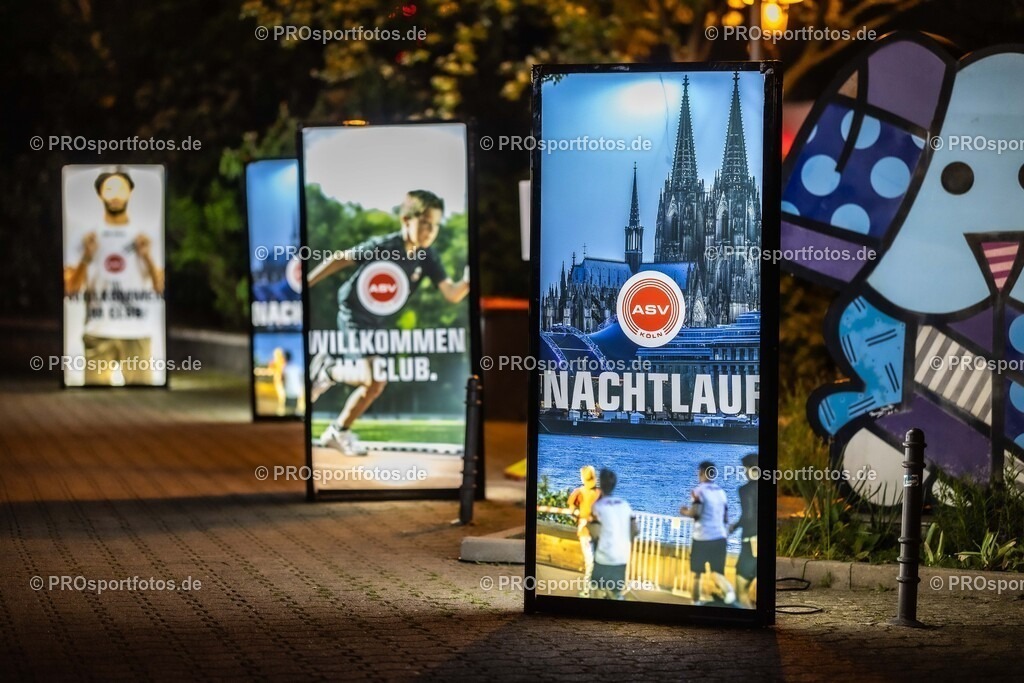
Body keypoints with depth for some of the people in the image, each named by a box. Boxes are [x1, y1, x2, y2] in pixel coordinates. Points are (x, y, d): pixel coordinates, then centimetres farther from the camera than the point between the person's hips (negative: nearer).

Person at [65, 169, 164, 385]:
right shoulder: (88, 235, 7)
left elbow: (160, 288, 5)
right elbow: (70, 289, 3)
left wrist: (148, 258, -10)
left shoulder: (145, 235, 9)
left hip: (138, 332, 0)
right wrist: (86, 258, -11)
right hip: (99, 333, 0)